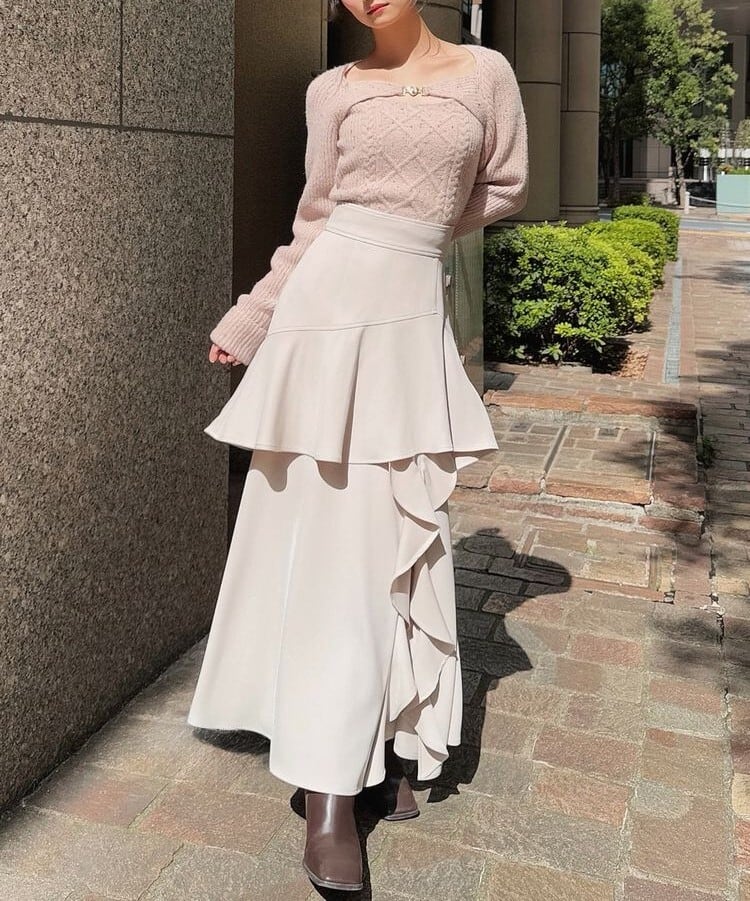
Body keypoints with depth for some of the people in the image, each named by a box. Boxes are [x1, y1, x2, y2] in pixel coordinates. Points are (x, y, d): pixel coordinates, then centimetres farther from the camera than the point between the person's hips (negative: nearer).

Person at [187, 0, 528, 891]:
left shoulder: (485, 72, 10)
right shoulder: (334, 90, 8)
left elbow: (505, 186, 18)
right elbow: (314, 224, 12)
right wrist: (246, 323, 13)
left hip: (413, 321, 2)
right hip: (329, 309, -1)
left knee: (397, 540, 4)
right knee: (329, 538, -4)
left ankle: (379, 746, 19)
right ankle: (328, 795, 1)